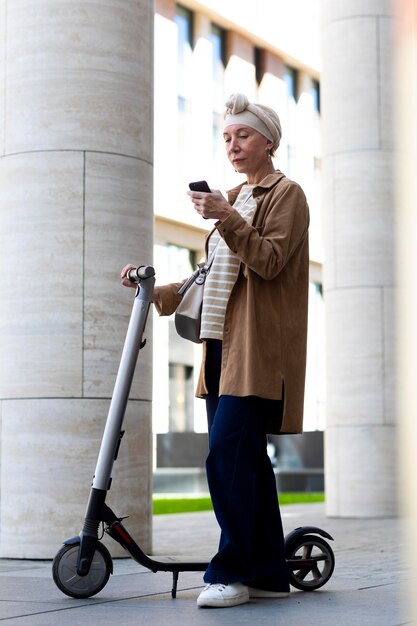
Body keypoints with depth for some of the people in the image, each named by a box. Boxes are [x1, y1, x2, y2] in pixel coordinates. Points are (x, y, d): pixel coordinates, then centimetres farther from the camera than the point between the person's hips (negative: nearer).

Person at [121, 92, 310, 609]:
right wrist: (156, 291, 22)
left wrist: (228, 219, -23)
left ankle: (231, 572, -11)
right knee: (245, 459, 4)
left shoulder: (286, 194, 2)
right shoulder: (234, 199, 25)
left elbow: (271, 262, -13)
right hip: (223, 343, 8)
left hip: (258, 347, -8)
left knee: (227, 453, -16)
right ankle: (268, 574, 9)